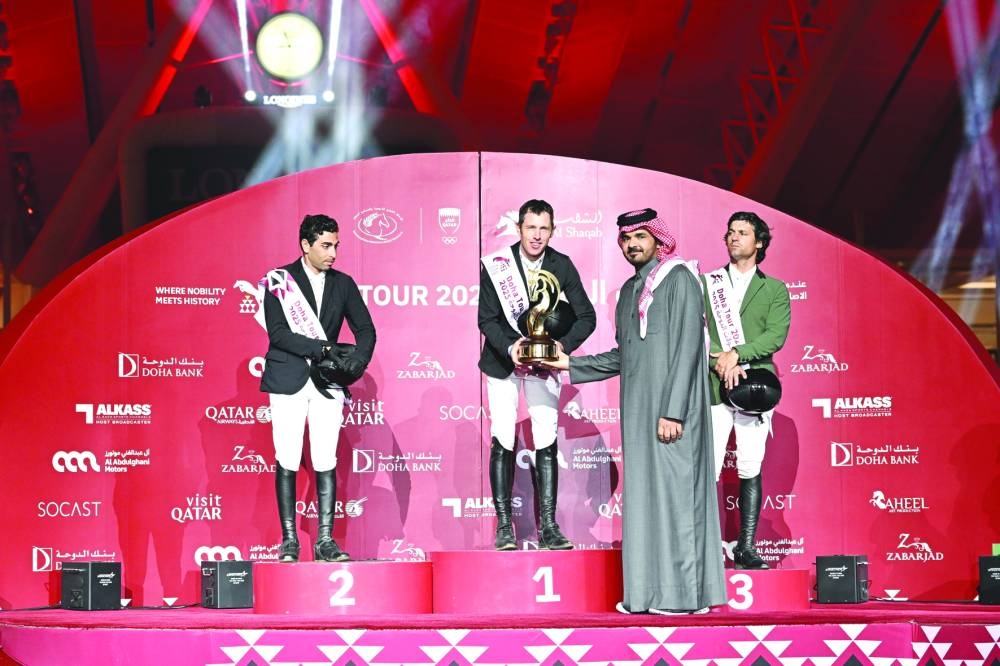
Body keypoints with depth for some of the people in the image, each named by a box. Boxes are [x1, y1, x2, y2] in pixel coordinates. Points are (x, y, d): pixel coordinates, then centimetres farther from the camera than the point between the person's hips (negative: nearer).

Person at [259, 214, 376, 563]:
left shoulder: (343, 284, 10)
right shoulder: (280, 281, -1)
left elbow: (365, 329, 8)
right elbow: (277, 333, -11)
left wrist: (358, 358, -13)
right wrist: (322, 348, -19)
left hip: (327, 383, 3)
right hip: (289, 381, -3)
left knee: (326, 463, -1)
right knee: (287, 464, -2)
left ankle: (325, 540, 2)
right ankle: (289, 541, 3)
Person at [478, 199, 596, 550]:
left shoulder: (561, 266, -9)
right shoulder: (496, 265, -13)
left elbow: (586, 316, -6)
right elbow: (487, 319, -11)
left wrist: (563, 345, -23)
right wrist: (509, 347, -28)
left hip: (544, 360, 1)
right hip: (502, 362, -1)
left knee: (547, 443, -4)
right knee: (502, 442, -3)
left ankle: (548, 527, -2)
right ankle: (504, 526, 2)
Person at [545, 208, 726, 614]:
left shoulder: (679, 279, -5)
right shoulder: (630, 290, 19)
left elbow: (687, 348, -13)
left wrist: (672, 412, -19)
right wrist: (571, 365, 19)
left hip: (670, 411, -8)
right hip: (637, 412, 8)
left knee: (673, 492, -8)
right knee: (642, 496, 5)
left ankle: (683, 593, -6)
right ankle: (649, 593, 7)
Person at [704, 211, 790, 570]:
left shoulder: (775, 290, 11)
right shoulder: (706, 283, 12)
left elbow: (776, 335, -2)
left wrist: (737, 354, -15)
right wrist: (721, 362, -13)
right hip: (712, 386, 0)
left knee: (750, 470, 0)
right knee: (707, 469, -7)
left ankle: (746, 548, 4)